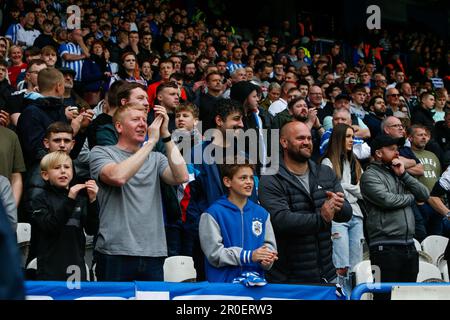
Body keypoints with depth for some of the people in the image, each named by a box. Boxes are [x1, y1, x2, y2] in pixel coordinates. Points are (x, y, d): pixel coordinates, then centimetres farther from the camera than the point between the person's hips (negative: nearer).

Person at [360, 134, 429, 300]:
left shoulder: (399, 174, 18)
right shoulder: (370, 175, -4)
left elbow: (425, 195, 11)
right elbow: (386, 199, -19)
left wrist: (404, 174, 0)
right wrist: (410, 197, 0)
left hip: (409, 245, 7)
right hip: (385, 247, -7)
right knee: (386, 294, -3)